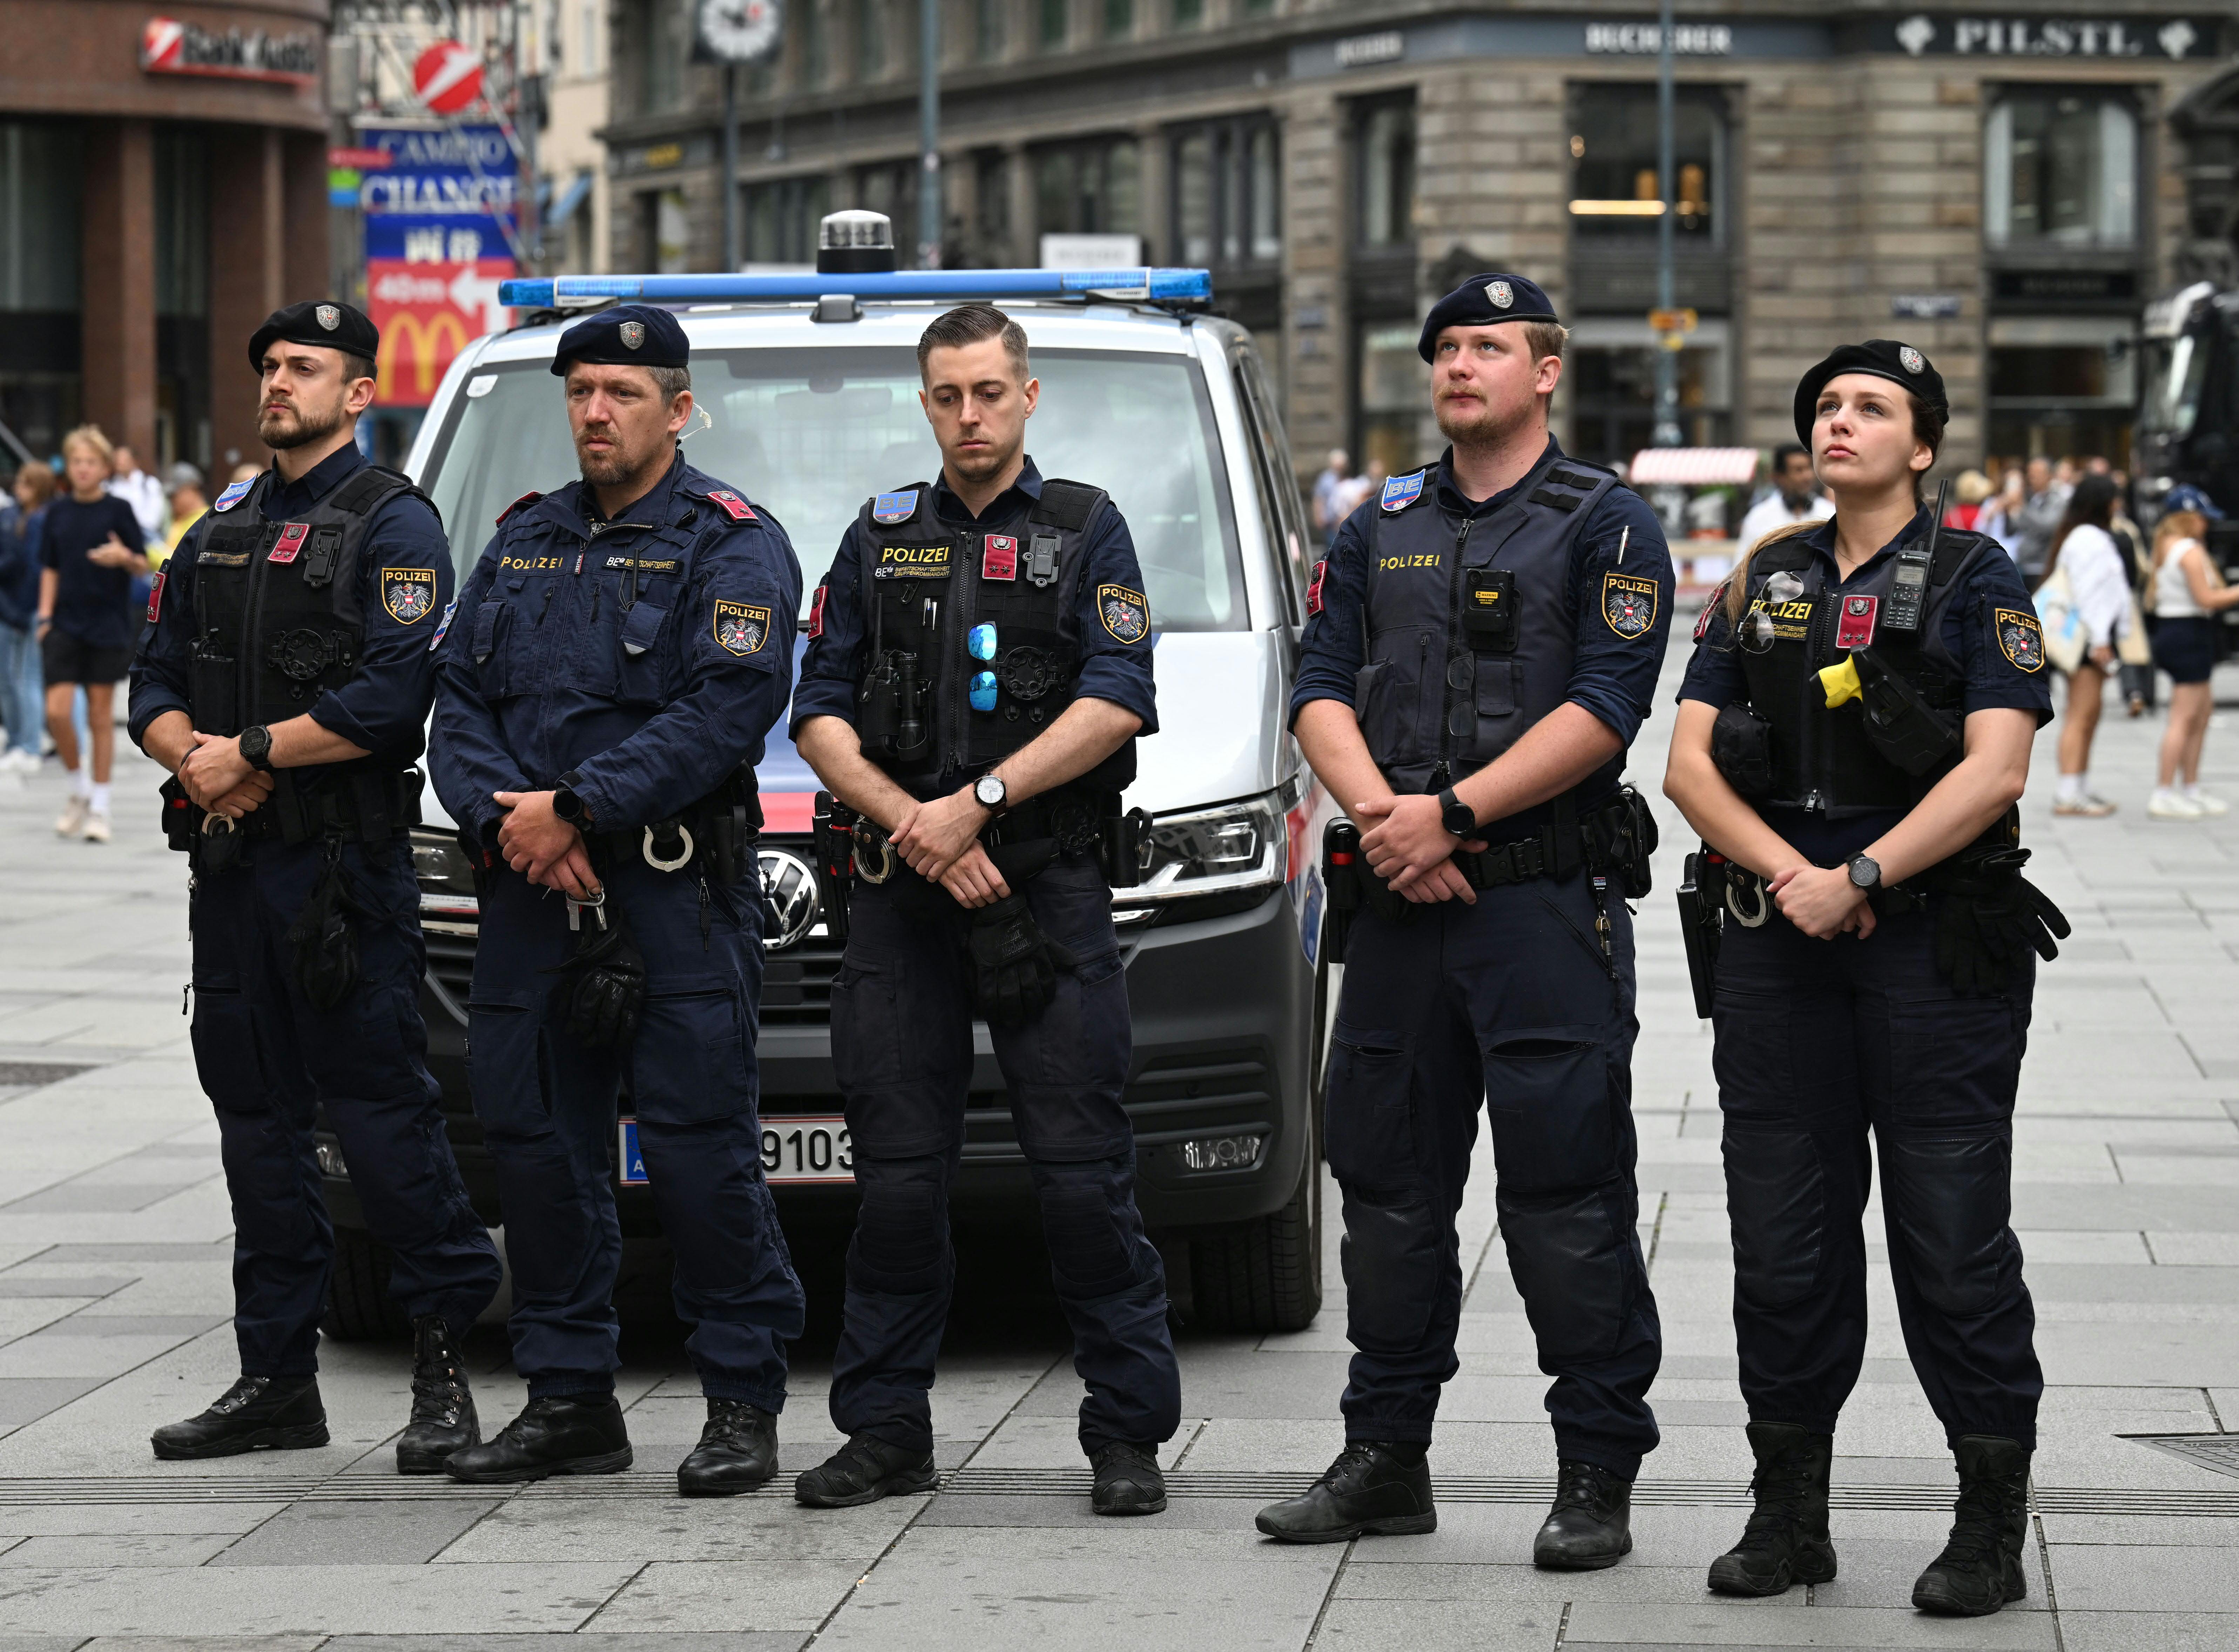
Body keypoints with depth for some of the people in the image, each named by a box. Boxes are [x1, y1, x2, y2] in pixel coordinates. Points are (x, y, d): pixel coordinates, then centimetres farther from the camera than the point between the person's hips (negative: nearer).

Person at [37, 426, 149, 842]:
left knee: (101, 716, 2)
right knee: (57, 712, -9)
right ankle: (80, 788, 13)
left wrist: (124, 557, -22)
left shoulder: (118, 511, -2)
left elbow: (143, 568, -1)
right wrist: (45, 616, 2)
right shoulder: (57, 513, 7)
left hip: (108, 628, -2)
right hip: (66, 626, 2)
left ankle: (99, 807, 10)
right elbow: (50, 569, 13)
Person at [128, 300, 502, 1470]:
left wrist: (250, 752, -13)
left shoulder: (394, 525, -4)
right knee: (255, 1111, 9)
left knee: (379, 1105, -9)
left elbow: (390, 698, -16)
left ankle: (444, 1364, -3)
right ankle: (277, 1374, 15)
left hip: (344, 867, -7)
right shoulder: (221, 532, 19)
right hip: (229, 864, 7)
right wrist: (194, 755, -6)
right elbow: (155, 684, 16)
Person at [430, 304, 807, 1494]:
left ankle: (742, 1402, 2)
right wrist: (502, 817, -8)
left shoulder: (730, 544, -3)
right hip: (533, 897, 6)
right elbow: (459, 699, 11)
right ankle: (568, 1401, 16)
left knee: (701, 1148, -7)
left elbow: (727, 711, -15)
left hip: (681, 900, -6)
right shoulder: (524, 541, 17)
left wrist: (576, 808, -18)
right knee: (533, 1137, 7)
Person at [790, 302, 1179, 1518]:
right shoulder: (879, 540, 16)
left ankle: (1127, 1431, 2)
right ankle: (885, 1430, 10)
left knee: (1084, 1175, -5)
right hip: (899, 892, 3)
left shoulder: (1085, 531, 8)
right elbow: (819, 715, 9)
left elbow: (1117, 703, -5)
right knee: (897, 1175, 2)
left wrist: (978, 801, -13)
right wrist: (914, 826, -7)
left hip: (1049, 886, -3)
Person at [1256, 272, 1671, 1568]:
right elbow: (1324, 692, 9)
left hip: (1550, 900, -6)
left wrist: (1451, 812, -16)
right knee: (1389, 1180, 10)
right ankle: (1387, 1457, 19)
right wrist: (1382, 811, -10)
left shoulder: (1605, 526, -1)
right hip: (1402, 902, 6)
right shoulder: (1382, 529, 16)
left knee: (1568, 1193, -6)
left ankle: (1598, 1471, -1)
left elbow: (1603, 709, -11)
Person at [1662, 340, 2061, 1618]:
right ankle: (1790, 1513, 16)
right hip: (1779, 952, 4)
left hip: (1939, 948, -4)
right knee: (1784, 1239, 7)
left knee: (1954, 1237, -4)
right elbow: (1690, 761, 7)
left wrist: (1861, 876, -18)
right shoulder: (1763, 586, 14)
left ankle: (1992, 1524, 2)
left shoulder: (1975, 582, 0)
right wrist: (1790, 872, -9)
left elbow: (1996, 767, -11)